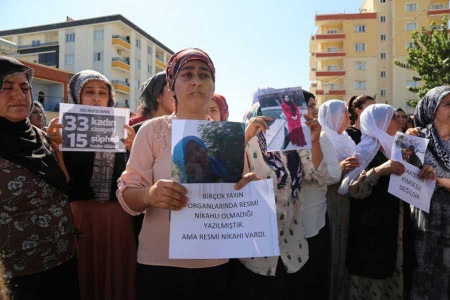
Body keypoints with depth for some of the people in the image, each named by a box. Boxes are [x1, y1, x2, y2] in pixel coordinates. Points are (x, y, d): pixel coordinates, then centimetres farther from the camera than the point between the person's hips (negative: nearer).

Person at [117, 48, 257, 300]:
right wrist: (149, 194, -29)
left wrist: (248, 188, -15)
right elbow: (126, 194, -7)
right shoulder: (153, 129, -6)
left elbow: (237, 191, 7)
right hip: (159, 263, -2)